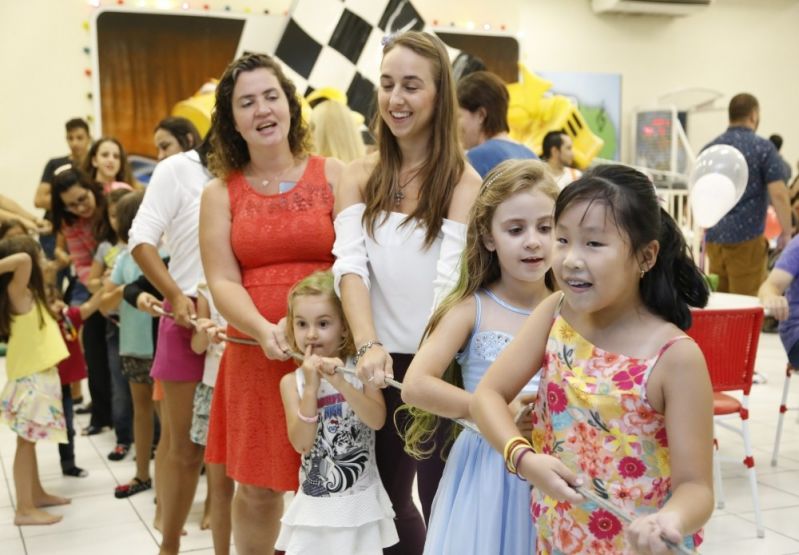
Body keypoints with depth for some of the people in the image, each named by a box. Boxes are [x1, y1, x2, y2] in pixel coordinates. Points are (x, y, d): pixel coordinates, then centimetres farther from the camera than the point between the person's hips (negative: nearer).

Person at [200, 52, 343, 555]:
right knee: (257, 488, 8)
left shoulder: (333, 176, 3)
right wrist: (266, 332, -18)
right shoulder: (220, 193, 7)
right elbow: (223, 282, 0)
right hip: (255, 357, 1)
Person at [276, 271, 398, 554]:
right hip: (315, 505, 1)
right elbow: (301, 443, -11)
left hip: (360, 501, 0)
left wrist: (340, 383, -28)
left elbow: (377, 420, -17)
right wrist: (311, 387, -20)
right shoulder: (292, 381, -3)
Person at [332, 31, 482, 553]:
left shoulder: (462, 181, -7)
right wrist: (369, 346, -26)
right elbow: (350, 266, -10)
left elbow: (449, 282, -17)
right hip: (382, 364, 4)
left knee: (442, 504, 5)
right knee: (388, 500, 18)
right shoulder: (360, 176, 3)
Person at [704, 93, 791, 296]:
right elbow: (778, 194, -12)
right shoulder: (763, 148, -6)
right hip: (747, 237, -5)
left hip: (714, 236, 5)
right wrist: (786, 232, -2)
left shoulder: (709, 148, 9)